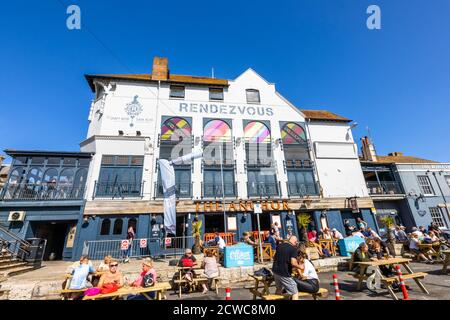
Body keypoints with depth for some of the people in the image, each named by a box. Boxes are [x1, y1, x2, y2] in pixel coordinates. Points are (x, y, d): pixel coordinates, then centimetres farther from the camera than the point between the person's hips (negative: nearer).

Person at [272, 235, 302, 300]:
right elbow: (293, 263, -23)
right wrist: (300, 267, -5)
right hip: (284, 273, -7)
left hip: (275, 271, 7)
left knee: (279, 289, 28)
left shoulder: (280, 245, 6)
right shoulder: (293, 249, -13)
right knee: (295, 292, 7)